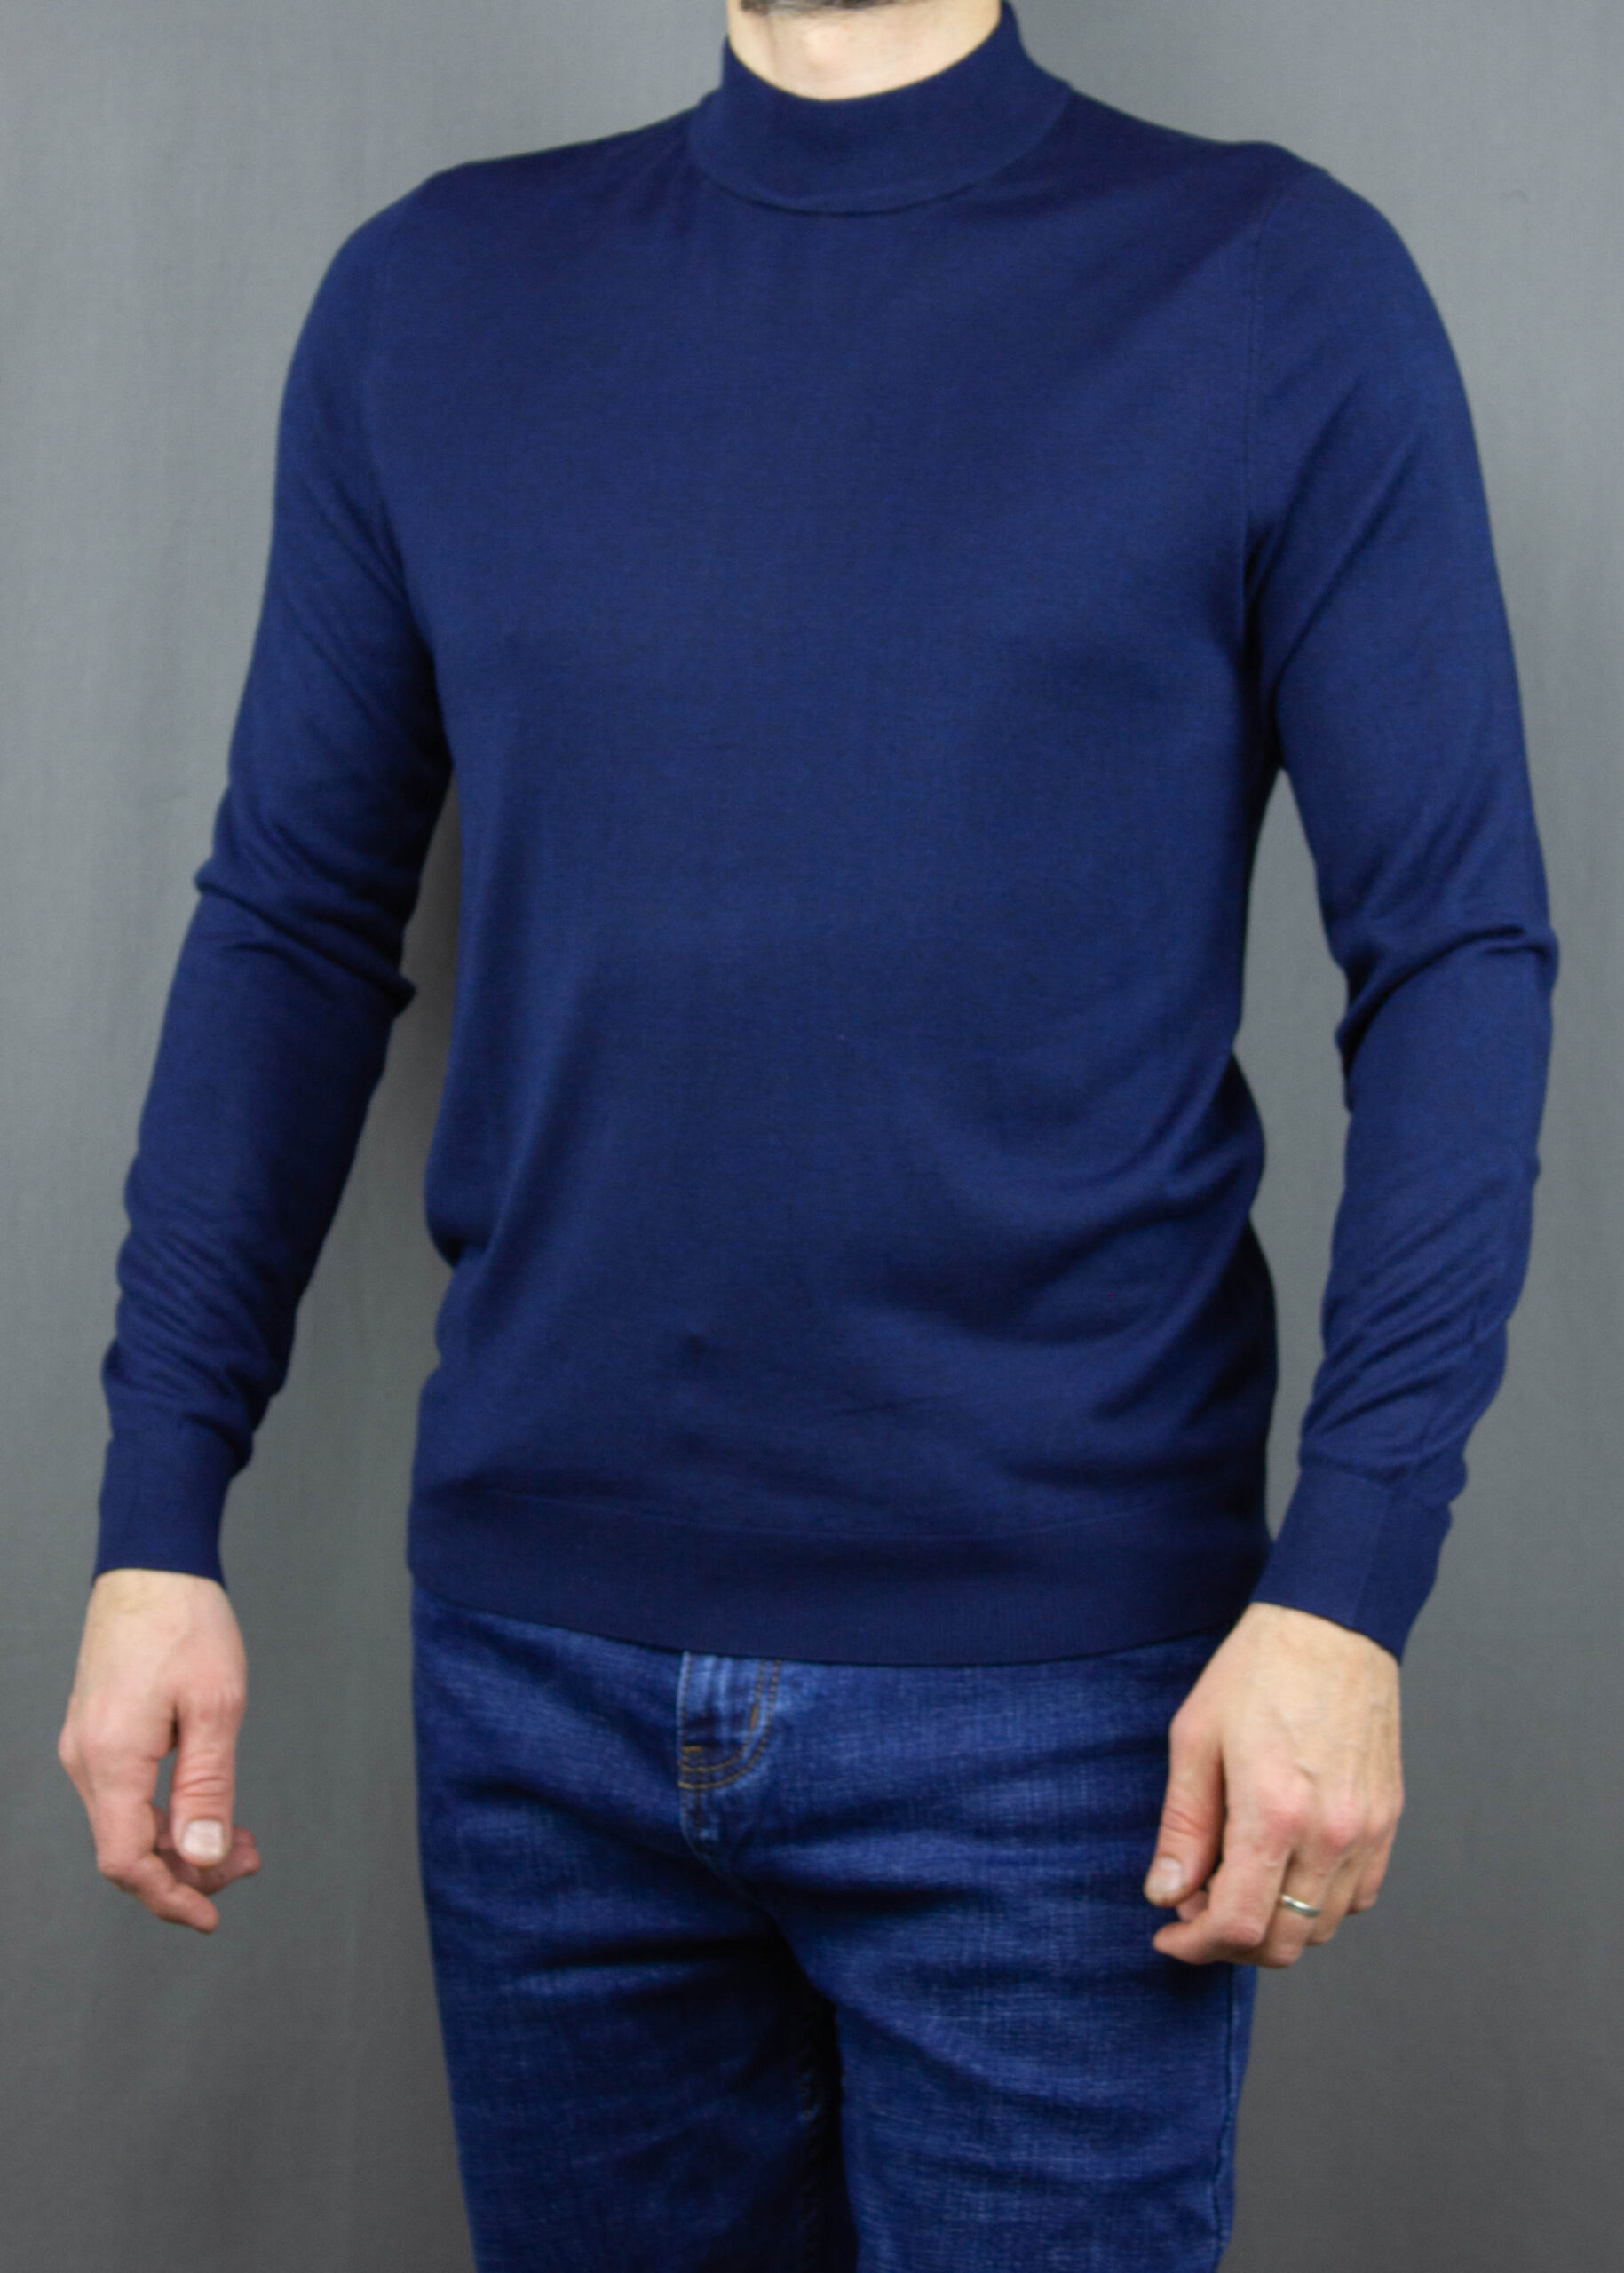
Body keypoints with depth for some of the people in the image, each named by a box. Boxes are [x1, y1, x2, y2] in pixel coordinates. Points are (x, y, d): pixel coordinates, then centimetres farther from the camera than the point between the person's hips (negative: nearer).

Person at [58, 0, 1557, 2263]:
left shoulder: (1282, 289, -4)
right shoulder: (433, 296, 5)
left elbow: (1456, 953, -6)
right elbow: (296, 925, 7)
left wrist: (1349, 1590, -13)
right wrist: (160, 1519, 2)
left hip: (1053, 1684, -3)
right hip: (536, 1657, 3)